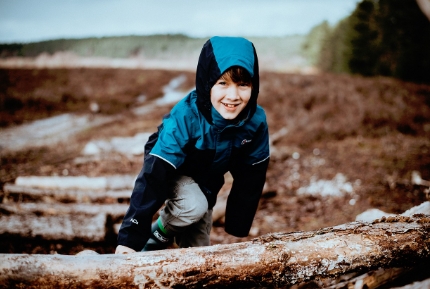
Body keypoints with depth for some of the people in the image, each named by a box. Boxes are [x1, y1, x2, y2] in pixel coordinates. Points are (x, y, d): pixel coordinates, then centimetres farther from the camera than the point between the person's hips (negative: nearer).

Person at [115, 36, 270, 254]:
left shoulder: (256, 121, -26)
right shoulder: (185, 117, -38)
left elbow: (250, 177, -12)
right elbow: (154, 174, -40)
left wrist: (238, 228, -6)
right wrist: (131, 237, -43)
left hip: (207, 182, 4)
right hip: (172, 172, -4)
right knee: (194, 206, -33)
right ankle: (158, 235, -3)